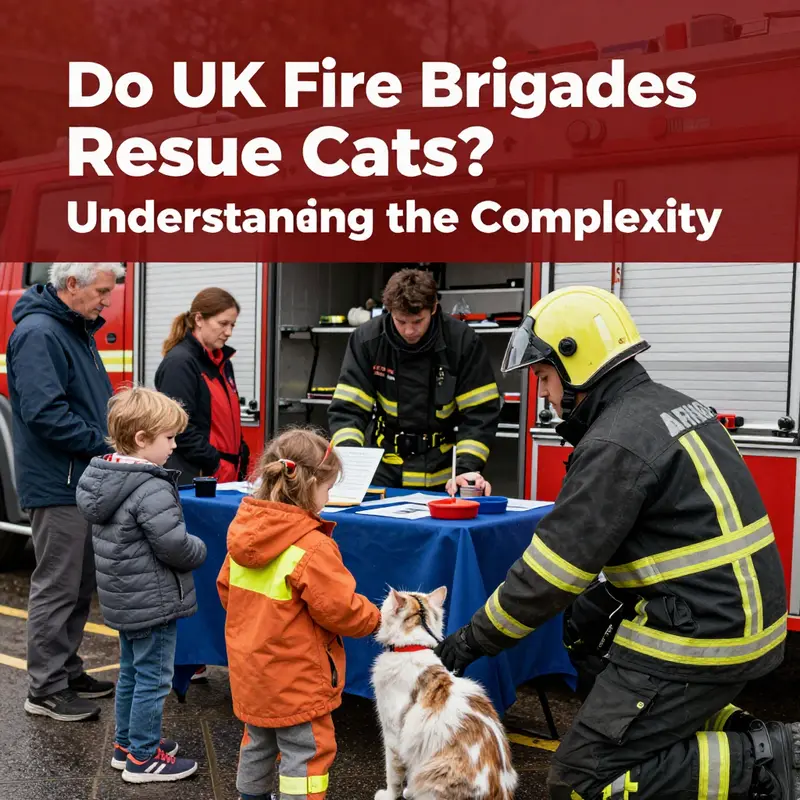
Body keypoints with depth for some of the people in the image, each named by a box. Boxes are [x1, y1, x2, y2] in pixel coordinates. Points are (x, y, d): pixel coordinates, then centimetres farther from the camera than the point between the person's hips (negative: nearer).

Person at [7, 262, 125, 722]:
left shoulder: (78, 331, 14)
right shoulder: (38, 333, -17)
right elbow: (45, 413, -26)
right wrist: (105, 444, -20)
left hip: (84, 481, 10)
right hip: (57, 486, -10)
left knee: (81, 586, 17)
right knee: (57, 588, -1)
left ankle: (67, 671, 29)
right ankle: (46, 690, 10)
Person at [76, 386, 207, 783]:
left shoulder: (104, 477, 4)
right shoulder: (152, 489, -26)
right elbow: (174, 546, -26)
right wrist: (200, 550, -6)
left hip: (123, 597, 10)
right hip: (154, 600, -9)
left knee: (131, 672, 21)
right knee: (153, 678, 3)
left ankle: (126, 743, 33)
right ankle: (143, 758, 13)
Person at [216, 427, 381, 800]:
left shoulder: (244, 532, -2)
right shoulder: (312, 548, -25)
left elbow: (226, 589, 10)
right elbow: (339, 610, -20)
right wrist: (375, 618, -1)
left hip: (251, 670, 8)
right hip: (295, 678, -8)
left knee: (258, 742, 24)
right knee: (307, 752, 4)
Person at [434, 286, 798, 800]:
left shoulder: (616, 442, -18)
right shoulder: (674, 406, 11)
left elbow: (552, 567, -17)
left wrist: (474, 640, -6)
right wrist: (608, 594, 16)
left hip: (699, 635, -9)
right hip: (744, 614, 10)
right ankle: (748, 737, 15)